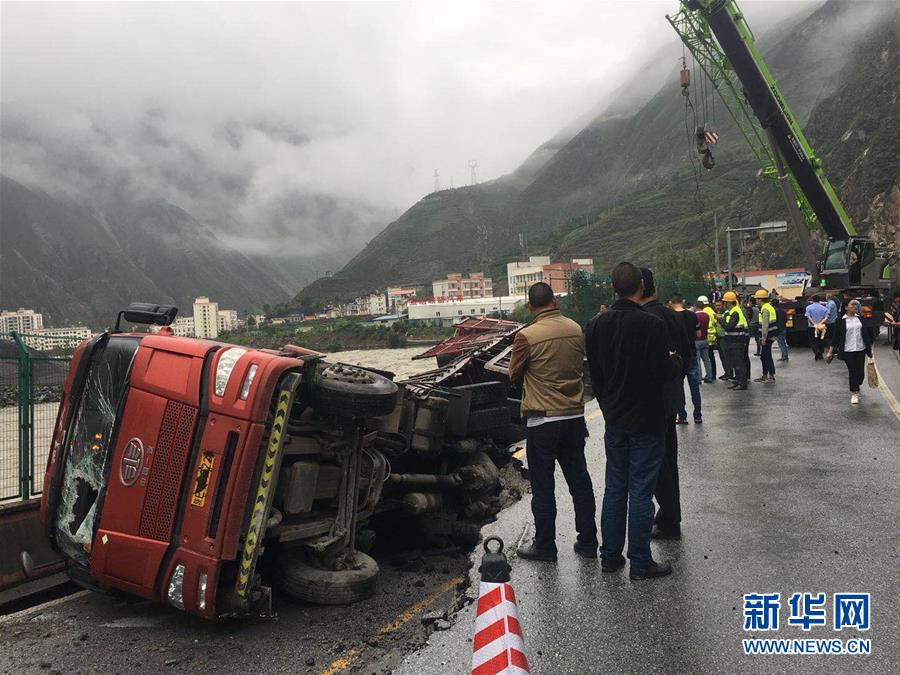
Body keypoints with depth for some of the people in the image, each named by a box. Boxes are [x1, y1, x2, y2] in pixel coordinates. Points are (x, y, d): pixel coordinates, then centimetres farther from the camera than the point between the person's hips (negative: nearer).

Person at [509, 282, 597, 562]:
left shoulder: (526, 336, -15)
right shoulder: (576, 330, 0)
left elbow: (514, 375, -1)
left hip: (543, 420, -5)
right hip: (575, 416, 5)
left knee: (543, 485, 6)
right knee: (579, 480, 14)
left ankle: (544, 545, 15)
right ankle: (588, 541, 22)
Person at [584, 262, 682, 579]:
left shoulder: (596, 325, 1)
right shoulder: (651, 324, -18)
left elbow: (594, 373, 7)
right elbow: (664, 372, -18)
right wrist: (676, 360, 4)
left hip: (614, 420, 6)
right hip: (646, 420, -5)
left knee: (615, 488, 15)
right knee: (641, 490, 2)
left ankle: (610, 555, 23)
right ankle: (640, 562, 12)